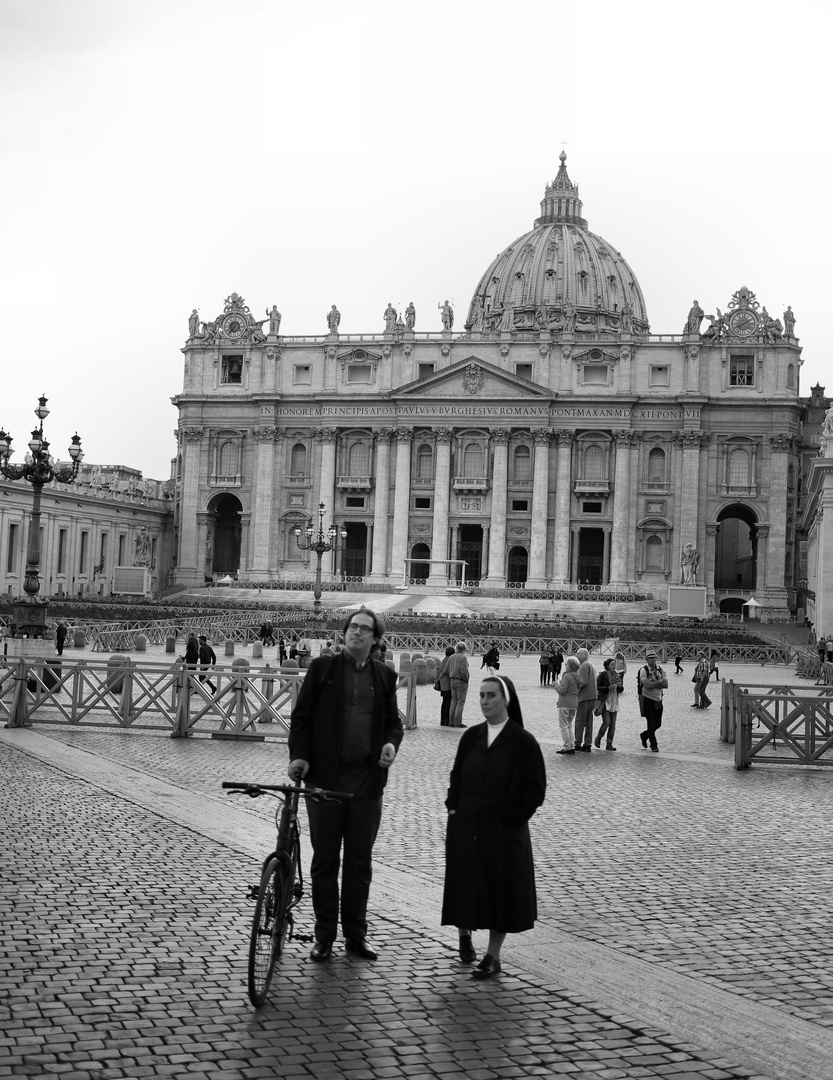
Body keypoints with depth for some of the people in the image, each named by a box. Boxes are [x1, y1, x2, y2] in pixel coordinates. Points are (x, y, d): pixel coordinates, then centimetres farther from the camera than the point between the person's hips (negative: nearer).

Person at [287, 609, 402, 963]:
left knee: (360, 861, 10)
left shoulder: (384, 676, 9)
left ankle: (356, 935, 21)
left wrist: (391, 743, -5)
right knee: (325, 860, 6)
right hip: (325, 777, -2)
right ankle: (324, 936, 16)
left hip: (367, 779, 2)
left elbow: (393, 720, 16)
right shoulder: (322, 667, 2)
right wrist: (299, 755, -10)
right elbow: (301, 715, 2)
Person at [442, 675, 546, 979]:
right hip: (466, 826, 4)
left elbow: (535, 789, -7)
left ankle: (493, 957, 14)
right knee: (465, 883, 11)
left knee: (500, 889, 3)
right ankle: (464, 934, 37)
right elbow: (456, 776, 14)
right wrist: (454, 808, 3)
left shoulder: (523, 742, -9)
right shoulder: (471, 737, 4)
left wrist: (512, 817, -11)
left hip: (504, 832, -4)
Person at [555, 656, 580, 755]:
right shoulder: (577, 677, 9)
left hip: (565, 703, -8)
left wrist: (557, 684, -1)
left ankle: (567, 747, -5)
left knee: (563, 726, -2)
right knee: (569, 725, 17)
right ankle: (572, 746, 13)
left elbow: (562, 691, -20)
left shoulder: (567, 676, -15)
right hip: (574, 703, 8)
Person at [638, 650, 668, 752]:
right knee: (651, 723, -5)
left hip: (658, 700, 5)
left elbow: (666, 685, -5)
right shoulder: (643, 670, -10)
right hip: (647, 700, -5)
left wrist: (653, 684, -17)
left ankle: (644, 735, 35)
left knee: (658, 724, 10)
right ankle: (653, 745, 8)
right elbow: (647, 685, -22)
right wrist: (660, 681, -13)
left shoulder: (660, 669, 5)